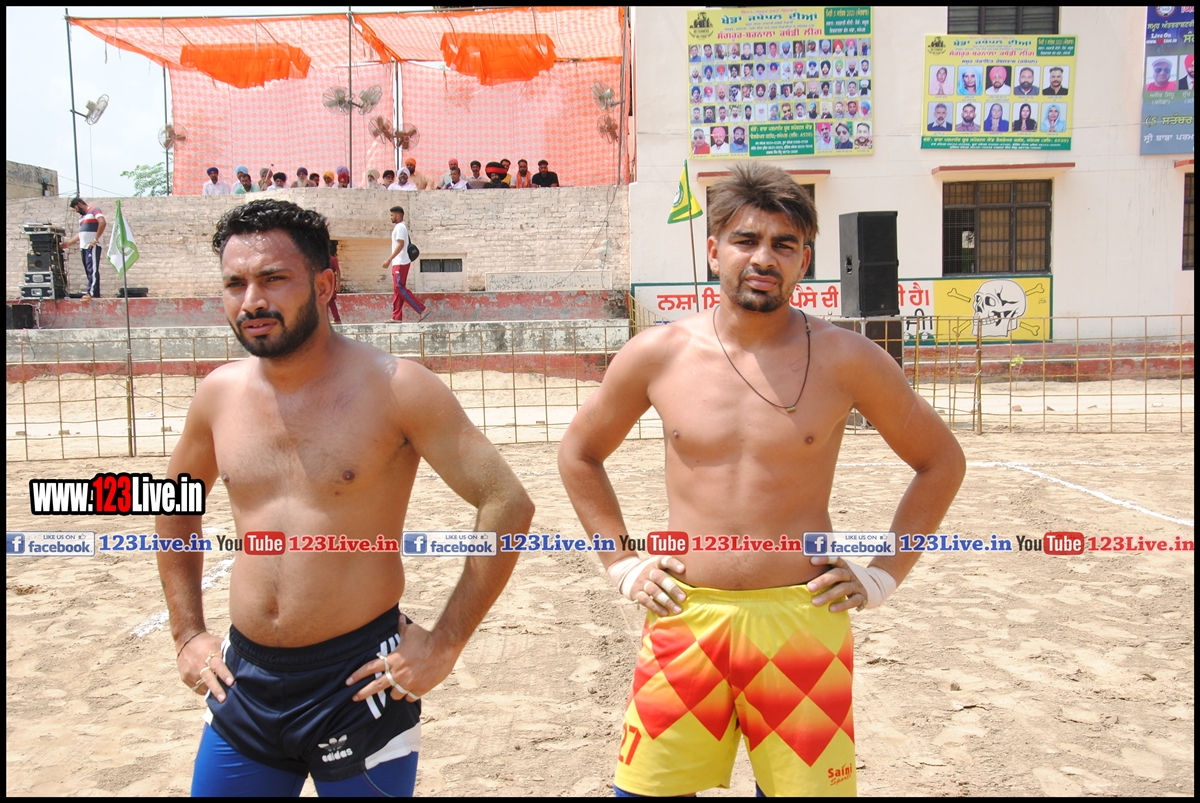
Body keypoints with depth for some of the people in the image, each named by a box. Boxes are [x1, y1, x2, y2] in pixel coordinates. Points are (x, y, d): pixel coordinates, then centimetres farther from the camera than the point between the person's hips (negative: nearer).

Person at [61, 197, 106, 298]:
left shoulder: (94, 210, -1)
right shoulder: (82, 217, 25)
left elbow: (103, 223, -17)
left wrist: (96, 239, -17)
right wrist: (69, 243, 21)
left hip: (92, 247, -9)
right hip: (83, 247, 9)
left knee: (92, 270, -14)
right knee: (88, 271, 4)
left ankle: (92, 292, -20)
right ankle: (92, 292, 2)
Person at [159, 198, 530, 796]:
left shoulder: (392, 387, -14)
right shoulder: (220, 394, 2)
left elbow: (508, 506, -15)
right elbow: (176, 507, 20)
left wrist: (444, 643, -13)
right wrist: (188, 633, 15)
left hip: (358, 680, -4)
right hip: (245, 678, 5)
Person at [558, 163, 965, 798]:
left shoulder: (845, 359, -4)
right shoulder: (658, 354, 0)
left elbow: (941, 461, 9)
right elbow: (579, 454, 14)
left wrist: (883, 577, 3)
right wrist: (622, 565, 7)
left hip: (803, 621, -1)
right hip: (684, 620, 1)